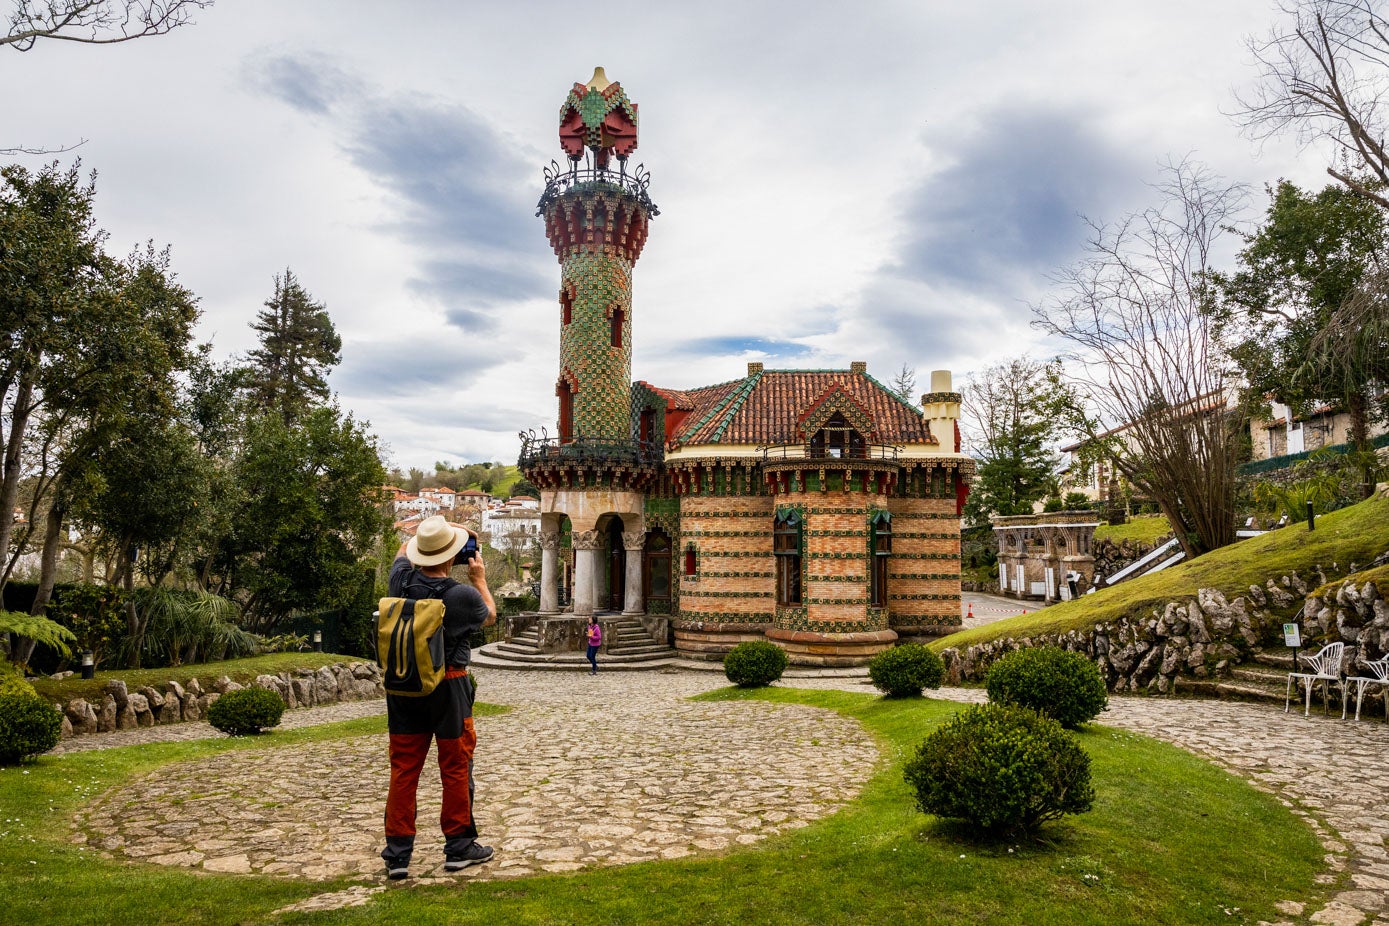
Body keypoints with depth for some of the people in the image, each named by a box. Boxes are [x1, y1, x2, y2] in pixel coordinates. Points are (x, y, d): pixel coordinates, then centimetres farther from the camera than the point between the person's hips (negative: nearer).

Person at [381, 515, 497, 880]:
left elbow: (403, 550, 16)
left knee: (403, 768, 10)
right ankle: (459, 847, 20)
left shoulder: (402, 581, -9)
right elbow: (489, 617, 4)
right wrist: (480, 579, 13)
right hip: (448, 686, -4)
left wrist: (439, 533, 17)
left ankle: (397, 853, 15)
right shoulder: (462, 595, -20)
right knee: (455, 768, 9)